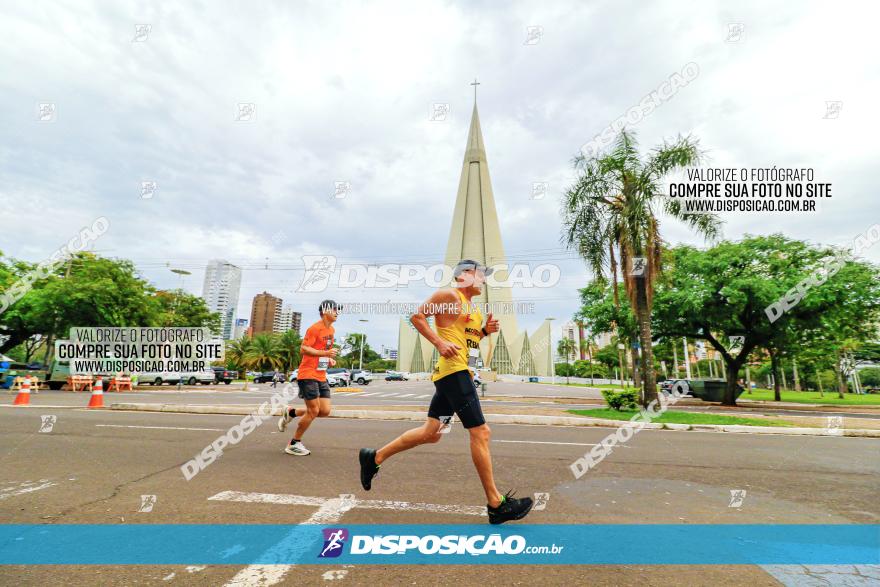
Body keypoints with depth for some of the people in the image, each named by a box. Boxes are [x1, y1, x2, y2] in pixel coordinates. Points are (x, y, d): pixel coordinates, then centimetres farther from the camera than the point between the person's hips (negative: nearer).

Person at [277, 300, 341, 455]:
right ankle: (294, 444, 14)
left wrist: (330, 359, 7)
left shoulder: (331, 330, 13)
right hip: (308, 375, -8)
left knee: (325, 411, 2)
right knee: (313, 411, -6)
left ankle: (291, 412, 23)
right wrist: (325, 353, -27)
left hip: (321, 377, 8)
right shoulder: (314, 328, -13)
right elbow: (303, 349, -19)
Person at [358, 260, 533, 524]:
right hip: (453, 369, -10)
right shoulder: (449, 295, -7)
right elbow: (417, 317, -10)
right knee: (480, 432, -7)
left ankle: (374, 457, 27)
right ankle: (496, 505, 6)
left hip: (461, 372, 10)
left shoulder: (473, 307, 21)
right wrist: (439, 343, -18)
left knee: (431, 432, 13)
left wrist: (484, 331, 10)